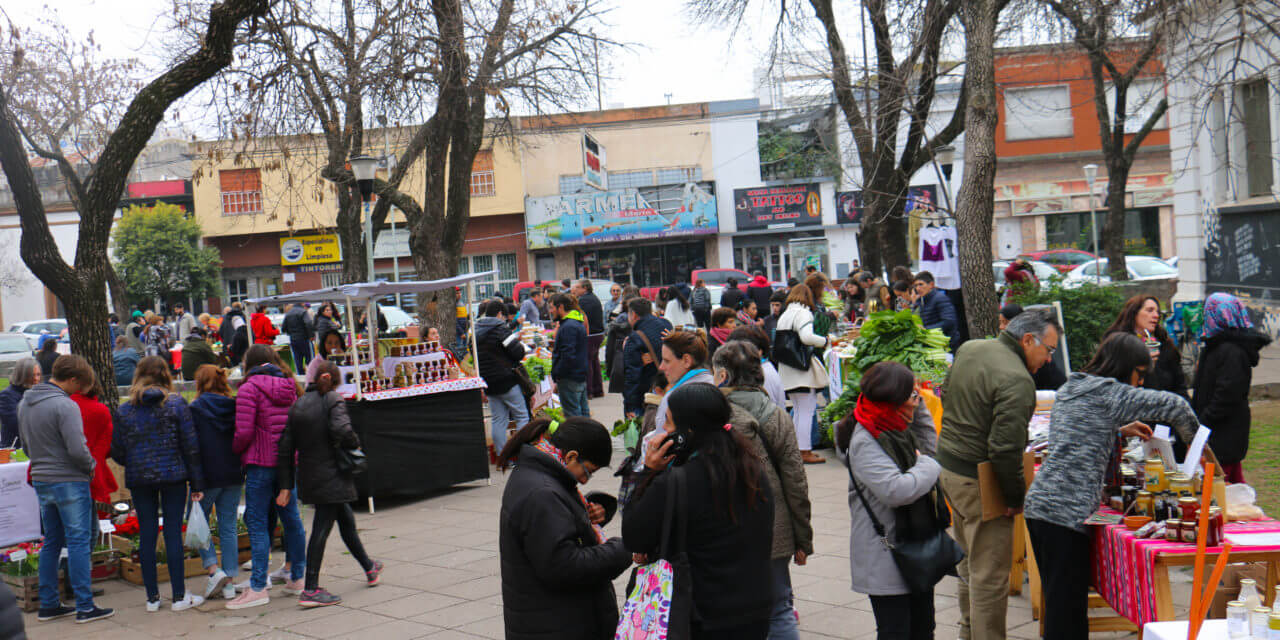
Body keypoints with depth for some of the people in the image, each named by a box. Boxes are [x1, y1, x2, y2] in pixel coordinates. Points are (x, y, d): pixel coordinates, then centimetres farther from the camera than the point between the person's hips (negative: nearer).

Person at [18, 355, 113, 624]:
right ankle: (85, 607, 1)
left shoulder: (25, 403, 10)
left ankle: (48, 604, 20)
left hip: (40, 481, 8)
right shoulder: (65, 405, -18)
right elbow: (77, 450, -22)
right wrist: (90, 466, -4)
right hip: (69, 481, -8)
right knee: (79, 542, -2)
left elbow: (26, 445, 19)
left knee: (51, 543, 16)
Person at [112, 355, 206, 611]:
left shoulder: (124, 410, 2)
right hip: (172, 475, -2)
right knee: (173, 532, 2)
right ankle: (179, 596, 5)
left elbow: (117, 452, 3)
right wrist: (197, 482, 1)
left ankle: (152, 597, 12)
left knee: (147, 534, 7)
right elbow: (190, 445, -4)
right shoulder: (176, 404, -3)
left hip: (139, 479, 2)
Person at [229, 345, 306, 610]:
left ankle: (258, 588, -3)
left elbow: (244, 432, -14)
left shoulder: (249, 388, -8)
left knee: (257, 523, -2)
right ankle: (297, 578, 22)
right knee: (291, 518, 13)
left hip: (261, 463, -6)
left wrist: (234, 450, 3)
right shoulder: (289, 387, 10)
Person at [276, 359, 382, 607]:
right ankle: (310, 590, -4)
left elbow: (286, 447, 6)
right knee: (322, 527, -4)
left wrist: (285, 486, 6)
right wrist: (355, 444, -4)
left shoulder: (298, 405, 10)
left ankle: (369, 568, 36)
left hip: (308, 476, 7)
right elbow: (342, 431, -26)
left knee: (346, 519, 21)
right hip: (331, 475, -7)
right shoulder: (333, 399, -8)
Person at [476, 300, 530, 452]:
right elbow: (518, 353, -17)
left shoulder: (475, 332, 10)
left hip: (488, 383, 7)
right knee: (522, 417, 3)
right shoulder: (500, 330, -14)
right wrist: (517, 341, 5)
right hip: (507, 380, -7)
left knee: (498, 420, 9)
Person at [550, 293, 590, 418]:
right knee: (583, 412, 14)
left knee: (572, 414, -4)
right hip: (581, 375, 10)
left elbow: (568, 356, -24)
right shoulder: (578, 323, 14)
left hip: (570, 379, -10)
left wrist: (556, 376, -18)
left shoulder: (568, 327, -19)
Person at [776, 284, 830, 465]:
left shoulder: (784, 316, 15)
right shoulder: (803, 313, -10)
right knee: (806, 411, -4)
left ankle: (797, 450, 20)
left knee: (798, 411, 16)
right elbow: (807, 337, -26)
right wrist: (824, 341, -9)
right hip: (802, 369, -8)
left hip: (788, 372, 8)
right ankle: (805, 452, -3)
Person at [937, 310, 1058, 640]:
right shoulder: (1016, 381, -23)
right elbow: (1005, 448, -26)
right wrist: (1016, 497, -16)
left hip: (948, 464, 10)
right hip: (980, 481, -10)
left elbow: (947, 398, 19)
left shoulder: (968, 349, 5)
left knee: (969, 559, 23)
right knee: (990, 573, -1)